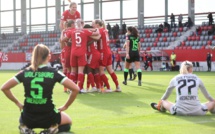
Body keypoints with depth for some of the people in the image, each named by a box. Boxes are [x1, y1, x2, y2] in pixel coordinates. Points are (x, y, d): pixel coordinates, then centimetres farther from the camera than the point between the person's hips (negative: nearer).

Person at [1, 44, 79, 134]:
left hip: (28, 118, 2)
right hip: (47, 118, -2)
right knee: (68, 121, 30)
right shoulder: (53, 72, -6)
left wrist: (18, 103, 11)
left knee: (23, 122, 41)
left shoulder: (25, 73, 0)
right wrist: (65, 106, 3)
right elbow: (75, 89, -9)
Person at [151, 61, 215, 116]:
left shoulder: (175, 79, 10)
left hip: (180, 112, 0)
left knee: (163, 101, 25)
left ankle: (160, 108, 55)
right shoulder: (197, 78, 10)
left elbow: (167, 94, 25)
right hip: (197, 112, 0)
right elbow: (207, 95, 23)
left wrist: (160, 103, 43)